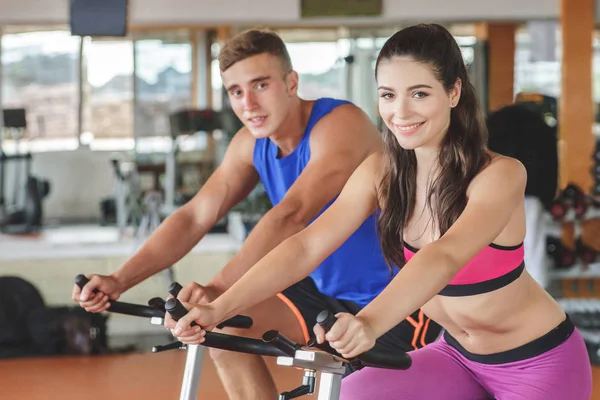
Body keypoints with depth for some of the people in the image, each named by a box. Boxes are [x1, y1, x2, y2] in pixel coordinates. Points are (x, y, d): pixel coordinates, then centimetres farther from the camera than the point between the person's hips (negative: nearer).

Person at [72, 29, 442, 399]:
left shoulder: (340, 124, -24)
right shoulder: (251, 144, 0)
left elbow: (291, 216, -38)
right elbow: (193, 217, -5)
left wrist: (217, 290, -50)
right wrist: (120, 279, -20)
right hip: (331, 290, 8)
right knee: (228, 330, -5)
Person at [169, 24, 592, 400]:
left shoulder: (499, 175, -23)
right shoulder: (382, 172, -8)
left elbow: (445, 257, -42)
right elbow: (307, 245, -19)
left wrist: (369, 323, -59)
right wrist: (218, 308, -34)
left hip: (539, 361, -5)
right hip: (458, 354, 5)